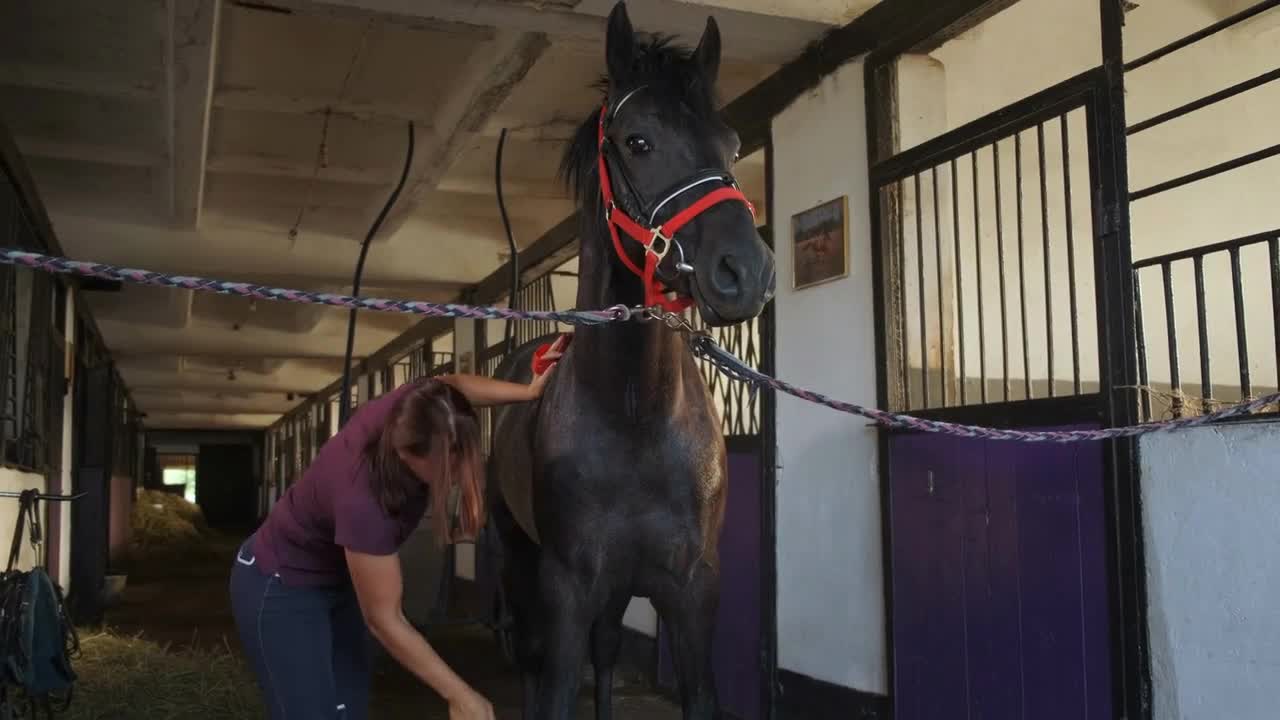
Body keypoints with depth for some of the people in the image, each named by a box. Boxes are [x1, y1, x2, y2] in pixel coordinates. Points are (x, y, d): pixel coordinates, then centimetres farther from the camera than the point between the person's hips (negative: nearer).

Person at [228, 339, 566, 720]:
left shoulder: (414, 408, -25)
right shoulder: (363, 499, -42)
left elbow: (451, 383, 3)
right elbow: (385, 621, -29)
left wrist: (529, 391, -8)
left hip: (339, 580, 8)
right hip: (280, 590, -8)